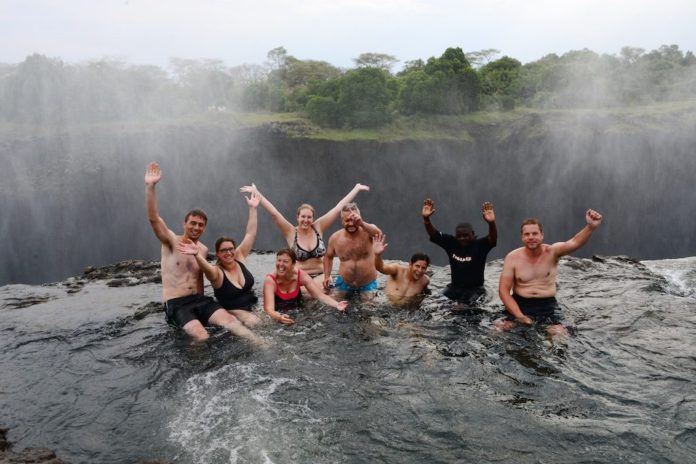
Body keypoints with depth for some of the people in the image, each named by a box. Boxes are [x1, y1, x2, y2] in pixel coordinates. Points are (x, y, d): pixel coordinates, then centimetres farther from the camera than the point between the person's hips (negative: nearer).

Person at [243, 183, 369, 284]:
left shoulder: (318, 227, 0)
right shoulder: (291, 232, -6)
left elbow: (338, 208, -1)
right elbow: (274, 213, -12)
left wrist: (356, 188, 3)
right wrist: (257, 193, -18)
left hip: (319, 276, 2)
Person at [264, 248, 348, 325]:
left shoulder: (301, 275, -14)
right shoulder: (270, 280, -21)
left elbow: (320, 295, -17)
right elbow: (269, 309, -31)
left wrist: (337, 305, -36)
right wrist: (279, 317, -53)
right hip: (278, 315, -2)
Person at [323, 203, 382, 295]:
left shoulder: (367, 231, -14)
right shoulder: (335, 238, -5)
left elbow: (379, 234, -39)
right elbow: (328, 257, 14)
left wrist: (362, 224, -56)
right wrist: (327, 276, 1)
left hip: (368, 286, -2)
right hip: (344, 285, 2)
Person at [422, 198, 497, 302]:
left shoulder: (480, 245, -12)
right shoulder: (451, 243, -2)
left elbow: (493, 238, -30)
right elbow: (434, 234, -6)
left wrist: (491, 223, -51)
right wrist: (426, 218, -24)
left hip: (475, 290, -4)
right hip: (454, 288, 4)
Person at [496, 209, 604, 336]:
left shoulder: (552, 252, -8)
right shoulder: (512, 258, -8)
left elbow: (574, 243, -29)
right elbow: (503, 290, -8)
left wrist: (591, 227, -50)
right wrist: (519, 315, -18)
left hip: (547, 305, 0)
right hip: (519, 304, 0)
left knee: (559, 335, -17)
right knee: (499, 329, -18)